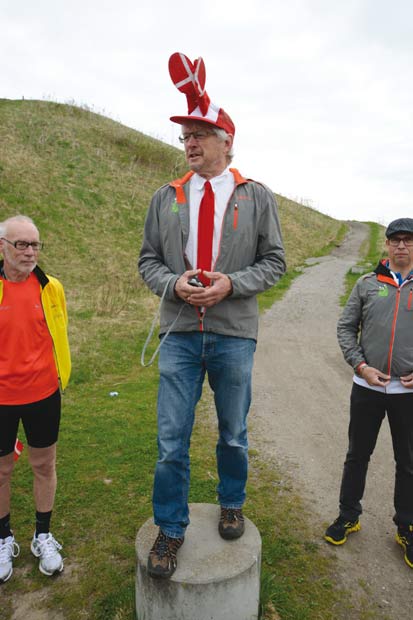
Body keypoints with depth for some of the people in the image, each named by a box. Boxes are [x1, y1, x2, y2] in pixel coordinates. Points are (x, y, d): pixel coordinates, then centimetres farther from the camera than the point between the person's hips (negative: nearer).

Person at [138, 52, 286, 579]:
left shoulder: (257, 197, 3)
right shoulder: (166, 198, 7)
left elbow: (274, 262, 3)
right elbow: (148, 260, 9)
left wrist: (230, 283, -14)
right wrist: (174, 283, -12)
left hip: (234, 334, 0)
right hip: (179, 334, 1)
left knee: (233, 434, 16)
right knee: (171, 440, 4)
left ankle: (231, 506, 42)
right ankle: (170, 529, 25)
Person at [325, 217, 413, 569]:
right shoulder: (368, 284, 3)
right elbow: (346, 328, 4)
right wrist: (361, 365, -8)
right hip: (367, 388, 0)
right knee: (358, 456, 13)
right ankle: (348, 516, 33)